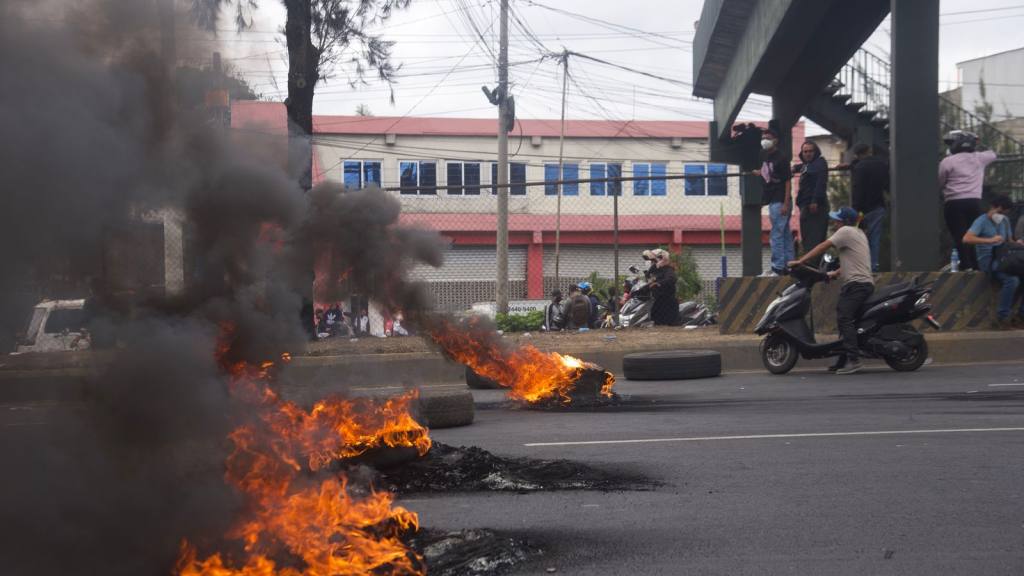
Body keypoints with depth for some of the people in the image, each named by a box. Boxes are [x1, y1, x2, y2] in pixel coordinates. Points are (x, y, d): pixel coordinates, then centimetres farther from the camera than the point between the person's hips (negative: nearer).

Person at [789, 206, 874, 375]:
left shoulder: (846, 231, -4)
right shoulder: (859, 233, 25)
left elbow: (823, 247, -8)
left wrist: (800, 262, -8)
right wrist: (835, 273, 24)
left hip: (856, 284, -10)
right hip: (866, 283, 10)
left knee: (844, 318, -19)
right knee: (845, 319, 12)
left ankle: (853, 359, -28)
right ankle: (844, 361, 12)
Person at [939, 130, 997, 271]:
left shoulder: (947, 161, -3)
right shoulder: (979, 158, 11)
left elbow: (939, 183, 3)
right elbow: (992, 154, 33)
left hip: (954, 203, -4)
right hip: (975, 201, 5)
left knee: (959, 236, -7)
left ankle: (966, 266, -16)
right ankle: (976, 266, 10)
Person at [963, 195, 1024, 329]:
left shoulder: (1005, 221, 17)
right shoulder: (981, 221, -6)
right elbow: (966, 239, -21)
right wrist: (990, 240, -29)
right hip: (987, 260, -7)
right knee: (1012, 280, -32)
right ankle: (1002, 317, -20)